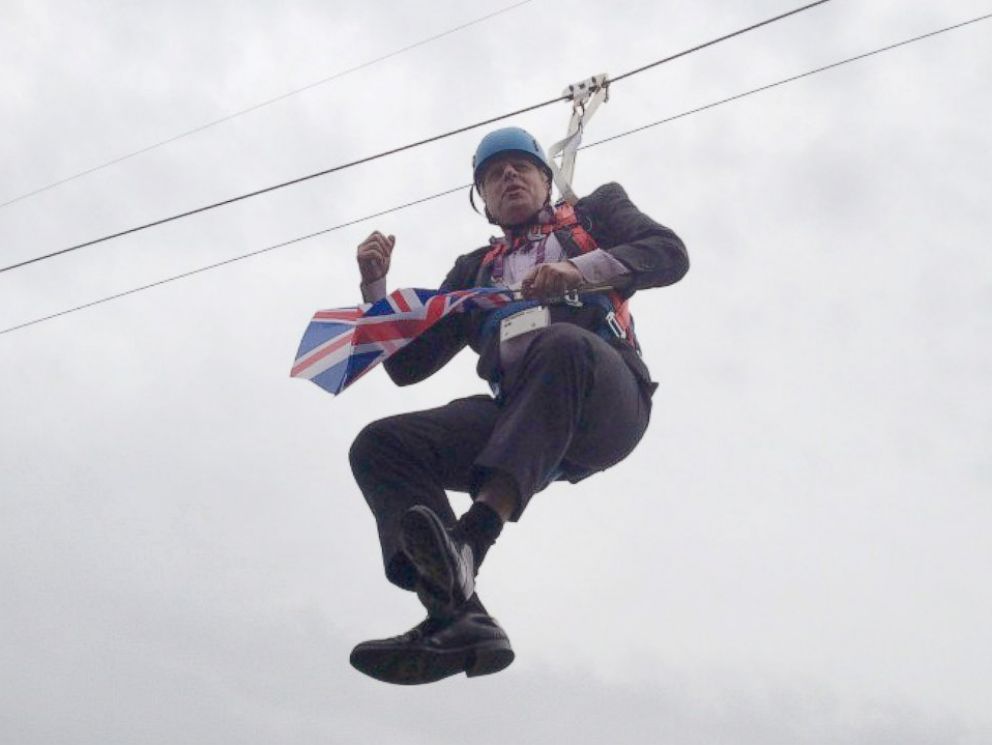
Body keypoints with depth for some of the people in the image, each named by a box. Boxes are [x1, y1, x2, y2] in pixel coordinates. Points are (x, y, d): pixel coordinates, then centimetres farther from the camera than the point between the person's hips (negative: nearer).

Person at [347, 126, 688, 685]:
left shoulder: (595, 213, 27)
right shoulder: (474, 270, 34)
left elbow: (670, 253, 6)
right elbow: (407, 365, 29)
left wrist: (580, 270, -10)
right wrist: (376, 289, 14)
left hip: (606, 401, -4)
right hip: (520, 419, 4)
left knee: (560, 344, -37)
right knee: (380, 446, -18)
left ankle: (471, 536, -51)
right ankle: (457, 617, -38)